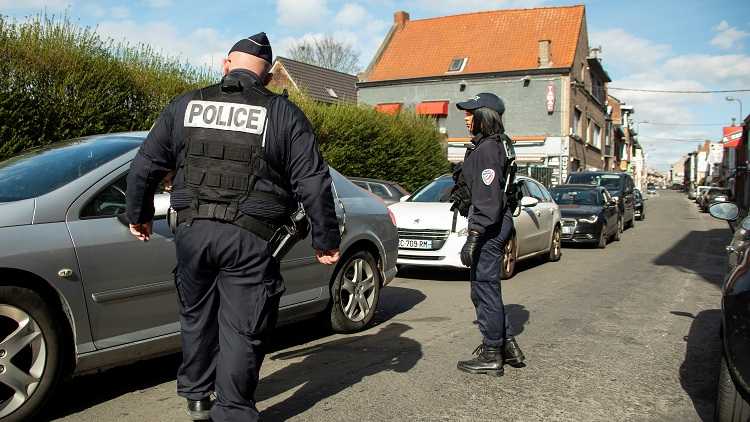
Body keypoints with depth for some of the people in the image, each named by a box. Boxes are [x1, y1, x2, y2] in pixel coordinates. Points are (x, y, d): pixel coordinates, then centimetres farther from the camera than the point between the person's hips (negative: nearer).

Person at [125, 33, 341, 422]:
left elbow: (144, 166, 13)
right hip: (249, 237, -3)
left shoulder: (186, 105, 9)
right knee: (241, 329, 6)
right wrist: (326, 240, 6)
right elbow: (313, 182, -3)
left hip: (192, 230, 4)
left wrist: (139, 215, 28)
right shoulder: (283, 113, 1)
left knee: (197, 317, 22)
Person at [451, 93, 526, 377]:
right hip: (499, 224, 11)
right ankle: (508, 346, 26)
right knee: (486, 289, 18)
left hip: (488, 226, -11)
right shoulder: (498, 145, 17)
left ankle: (491, 356, 8)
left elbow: (488, 199, -23)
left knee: (484, 289, -2)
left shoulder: (488, 149, -16)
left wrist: (473, 237, -24)